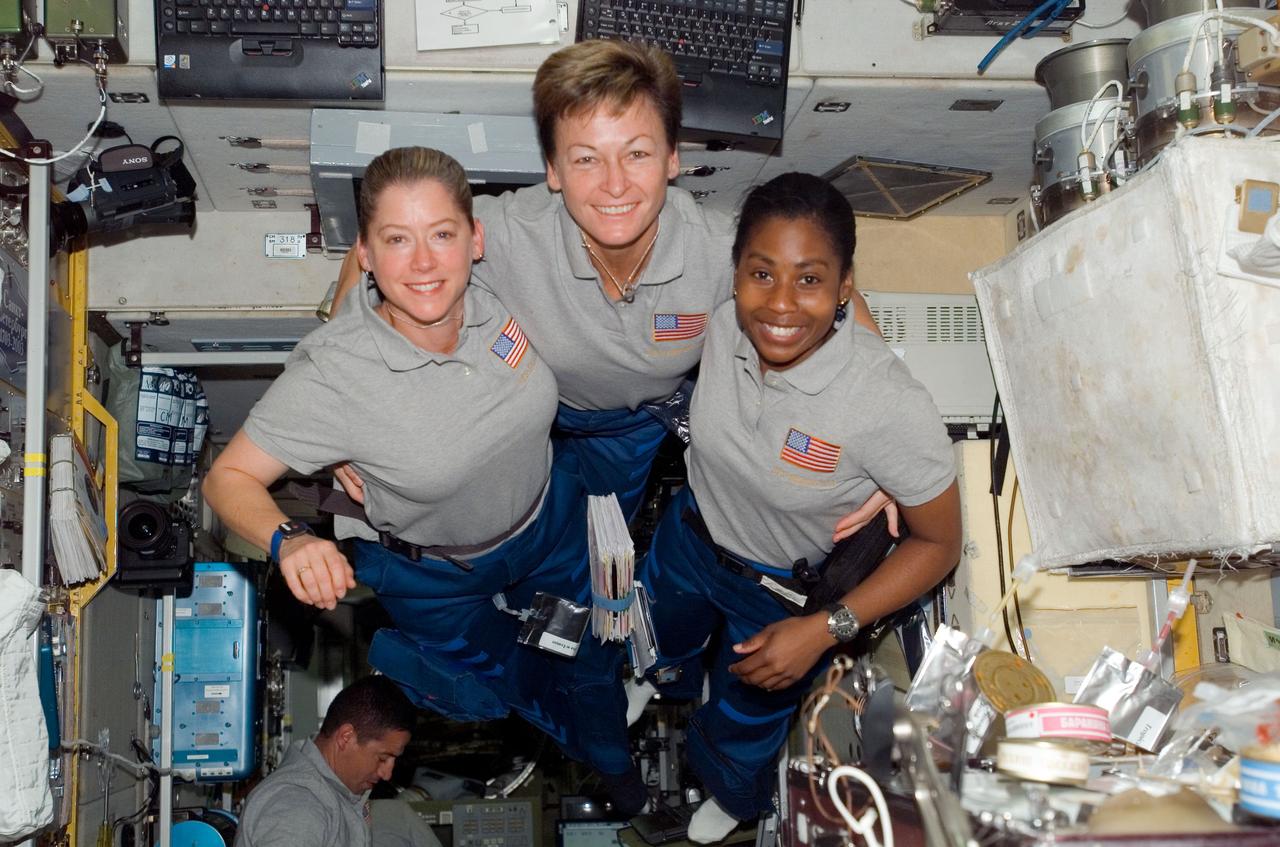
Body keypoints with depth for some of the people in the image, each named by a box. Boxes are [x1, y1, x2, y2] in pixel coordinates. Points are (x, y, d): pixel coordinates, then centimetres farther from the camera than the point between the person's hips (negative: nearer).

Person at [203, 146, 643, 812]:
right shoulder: (329, 375, -37)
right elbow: (228, 478, -26)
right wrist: (288, 540, -46)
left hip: (552, 525, 4)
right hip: (438, 577, -3)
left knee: (590, 662, 28)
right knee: (479, 696, 24)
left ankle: (608, 758, 64)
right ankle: (389, 655, 60)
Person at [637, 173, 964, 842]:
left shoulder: (890, 404, -40)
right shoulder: (721, 323, -27)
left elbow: (938, 543, -24)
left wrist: (824, 631, -28)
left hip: (789, 594, -3)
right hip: (691, 535, 3)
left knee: (744, 720, 28)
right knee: (658, 640, 35)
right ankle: (666, 683, 75)